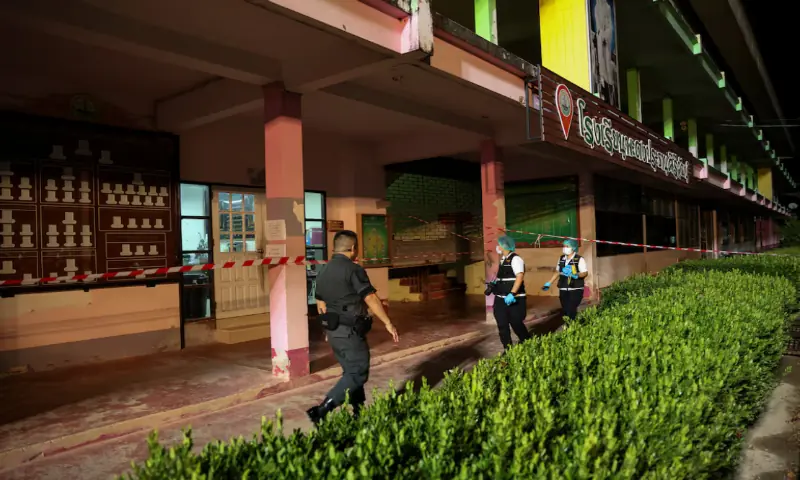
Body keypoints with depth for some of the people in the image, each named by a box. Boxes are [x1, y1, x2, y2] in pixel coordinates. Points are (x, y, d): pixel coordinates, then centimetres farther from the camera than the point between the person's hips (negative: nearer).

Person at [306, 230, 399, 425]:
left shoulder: (323, 272, 10)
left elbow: (320, 304, 16)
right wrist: (388, 323, -11)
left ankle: (359, 412, 26)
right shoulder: (353, 269, -15)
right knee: (358, 374, -3)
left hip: (333, 330, 9)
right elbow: (371, 299, -17)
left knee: (351, 371, 18)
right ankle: (321, 410, -12)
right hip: (350, 331, -9)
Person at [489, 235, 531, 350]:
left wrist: (512, 294, -32)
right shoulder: (503, 259, 13)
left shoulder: (515, 259, -14)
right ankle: (507, 349, 18)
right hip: (501, 299, 8)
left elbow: (520, 277, -24)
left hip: (513, 299, -8)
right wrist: (494, 284, 12)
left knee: (516, 324, 2)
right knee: (502, 325, 7)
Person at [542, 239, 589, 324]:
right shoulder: (561, 258, 9)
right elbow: (557, 272, 17)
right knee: (565, 311, 7)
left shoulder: (580, 259, -8)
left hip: (575, 290, -5)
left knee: (571, 311, -12)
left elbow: (585, 273, -12)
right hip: (563, 290, 5)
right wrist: (549, 283, 15)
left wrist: (575, 275, -30)